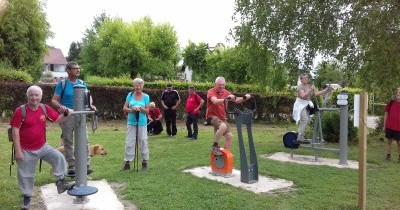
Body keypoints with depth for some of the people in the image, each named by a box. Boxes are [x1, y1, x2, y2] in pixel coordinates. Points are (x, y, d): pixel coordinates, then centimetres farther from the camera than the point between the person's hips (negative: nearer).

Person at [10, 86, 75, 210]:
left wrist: (66, 113, -14)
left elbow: (57, 119, 7)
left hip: (42, 147, 3)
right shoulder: (20, 111, -16)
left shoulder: (45, 108, -4)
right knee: (26, 175, 11)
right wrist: (18, 151, -16)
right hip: (26, 150, -3)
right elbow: (15, 132, -15)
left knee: (59, 157, -12)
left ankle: (60, 182, 2)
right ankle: (27, 198, 32)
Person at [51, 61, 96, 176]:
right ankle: (71, 167, 14)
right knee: (68, 142, 5)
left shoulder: (82, 83, 9)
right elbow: (54, 100, -4)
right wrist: (60, 106, -24)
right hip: (67, 116, -2)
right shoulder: (62, 84, -1)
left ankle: (86, 165, 2)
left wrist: (90, 104, -12)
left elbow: (88, 97, 10)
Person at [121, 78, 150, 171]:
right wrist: (131, 109, -16)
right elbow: (124, 108, 3)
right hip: (131, 122, 1)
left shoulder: (146, 97, 2)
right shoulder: (130, 95, 4)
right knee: (129, 142, 2)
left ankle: (144, 162, 15)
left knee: (143, 141, 3)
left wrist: (141, 108, -17)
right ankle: (127, 163, 9)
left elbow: (147, 111, 2)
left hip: (142, 122, -1)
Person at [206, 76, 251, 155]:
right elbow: (215, 101, -32)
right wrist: (226, 99, -48)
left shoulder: (226, 92, 6)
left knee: (229, 136, -2)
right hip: (212, 116, -7)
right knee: (223, 126, -35)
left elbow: (236, 100, 5)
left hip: (222, 118, 7)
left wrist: (244, 98, -16)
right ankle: (215, 146, -18)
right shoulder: (211, 92, -12)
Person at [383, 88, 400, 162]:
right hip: (389, 126, 1)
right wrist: (384, 126, 5)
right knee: (389, 141, 7)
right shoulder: (390, 103, 5)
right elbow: (386, 114, 8)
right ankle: (388, 155, 14)